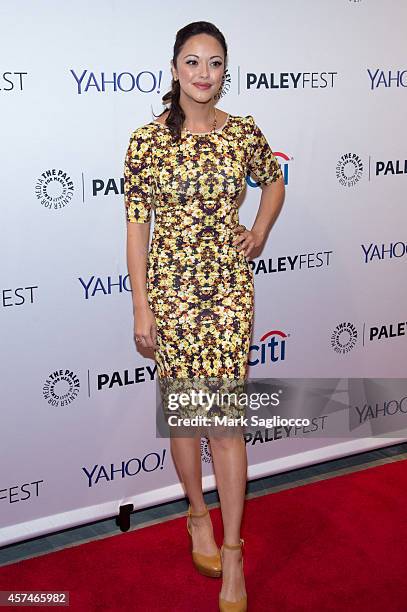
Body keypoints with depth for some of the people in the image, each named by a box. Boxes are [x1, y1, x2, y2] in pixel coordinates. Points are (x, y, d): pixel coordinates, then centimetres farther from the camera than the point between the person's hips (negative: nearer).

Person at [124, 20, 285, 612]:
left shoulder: (245, 132, 1)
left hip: (230, 285, 1)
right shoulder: (147, 140, -5)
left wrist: (260, 231, 4)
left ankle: (232, 553, 11)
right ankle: (198, 514, 34)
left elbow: (274, 180, 21)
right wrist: (141, 307, -5)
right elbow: (136, 224, -3)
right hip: (171, 286, 0)